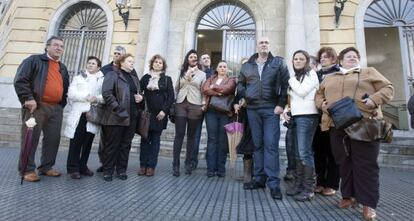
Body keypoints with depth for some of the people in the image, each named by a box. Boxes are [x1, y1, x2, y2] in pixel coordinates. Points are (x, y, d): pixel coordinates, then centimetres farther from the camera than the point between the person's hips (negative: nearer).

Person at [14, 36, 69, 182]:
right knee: (30, 138, -1)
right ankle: (27, 170, 9)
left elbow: (65, 89, 24)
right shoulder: (34, 60, 2)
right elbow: (20, 80, -8)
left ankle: (46, 167, 19)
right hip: (36, 107, -6)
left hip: (56, 109, 6)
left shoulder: (63, 68, 20)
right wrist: (28, 98, -16)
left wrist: (62, 105, 14)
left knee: (53, 139, 7)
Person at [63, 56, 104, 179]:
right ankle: (73, 168, 8)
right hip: (78, 114, -1)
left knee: (88, 143, 7)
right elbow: (71, 94, -1)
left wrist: (97, 98, -19)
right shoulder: (78, 78, 13)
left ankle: (82, 166, 18)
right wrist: (87, 97, -12)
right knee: (76, 142, 0)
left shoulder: (103, 80, 11)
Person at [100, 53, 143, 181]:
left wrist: (140, 97, 6)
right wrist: (117, 108, -18)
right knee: (112, 144, 2)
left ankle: (121, 170, 21)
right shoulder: (113, 75, 0)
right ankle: (108, 170, 15)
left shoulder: (134, 78, 20)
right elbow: (106, 93, -11)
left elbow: (138, 93, 30)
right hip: (116, 116, -6)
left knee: (126, 144, 10)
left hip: (132, 117, 6)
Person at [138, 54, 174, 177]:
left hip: (160, 114, -1)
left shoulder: (167, 79, 7)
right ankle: (143, 165, 11)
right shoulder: (145, 77, 11)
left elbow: (171, 96, 0)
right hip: (146, 113, 1)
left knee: (155, 140, 2)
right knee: (145, 139, 3)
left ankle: (151, 166, 8)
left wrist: (164, 110, -10)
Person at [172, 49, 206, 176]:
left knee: (191, 135, 4)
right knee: (179, 135, -5)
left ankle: (188, 163, 12)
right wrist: (172, 102, 3)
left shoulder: (202, 74, 12)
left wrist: (204, 104, -4)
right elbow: (176, 88, 15)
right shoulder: (182, 72, 17)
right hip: (180, 105, 1)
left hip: (195, 106, 0)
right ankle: (175, 165, -3)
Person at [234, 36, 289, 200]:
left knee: (271, 145, -6)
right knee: (257, 145, 8)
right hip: (252, 109, 3)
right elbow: (240, 84, 20)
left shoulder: (278, 63, 6)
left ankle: (273, 183, -1)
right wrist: (238, 100, 6)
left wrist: (281, 104, -7)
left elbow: (286, 84, 1)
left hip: (271, 109, -3)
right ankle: (259, 178, 18)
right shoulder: (247, 66, 15)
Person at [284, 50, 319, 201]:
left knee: (305, 152, -11)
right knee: (298, 153, 8)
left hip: (307, 116, -8)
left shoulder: (311, 74, -1)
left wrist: (291, 80, -1)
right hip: (296, 116, 8)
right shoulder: (295, 77, 21)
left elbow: (302, 92, -14)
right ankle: (299, 184, 14)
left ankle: (308, 188, -5)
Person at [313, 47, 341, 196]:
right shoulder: (317, 74, 17)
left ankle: (332, 184, 11)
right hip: (318, 116, 4)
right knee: (319, 149, 5)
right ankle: (320, 182, 15)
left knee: (332, 150, 2)